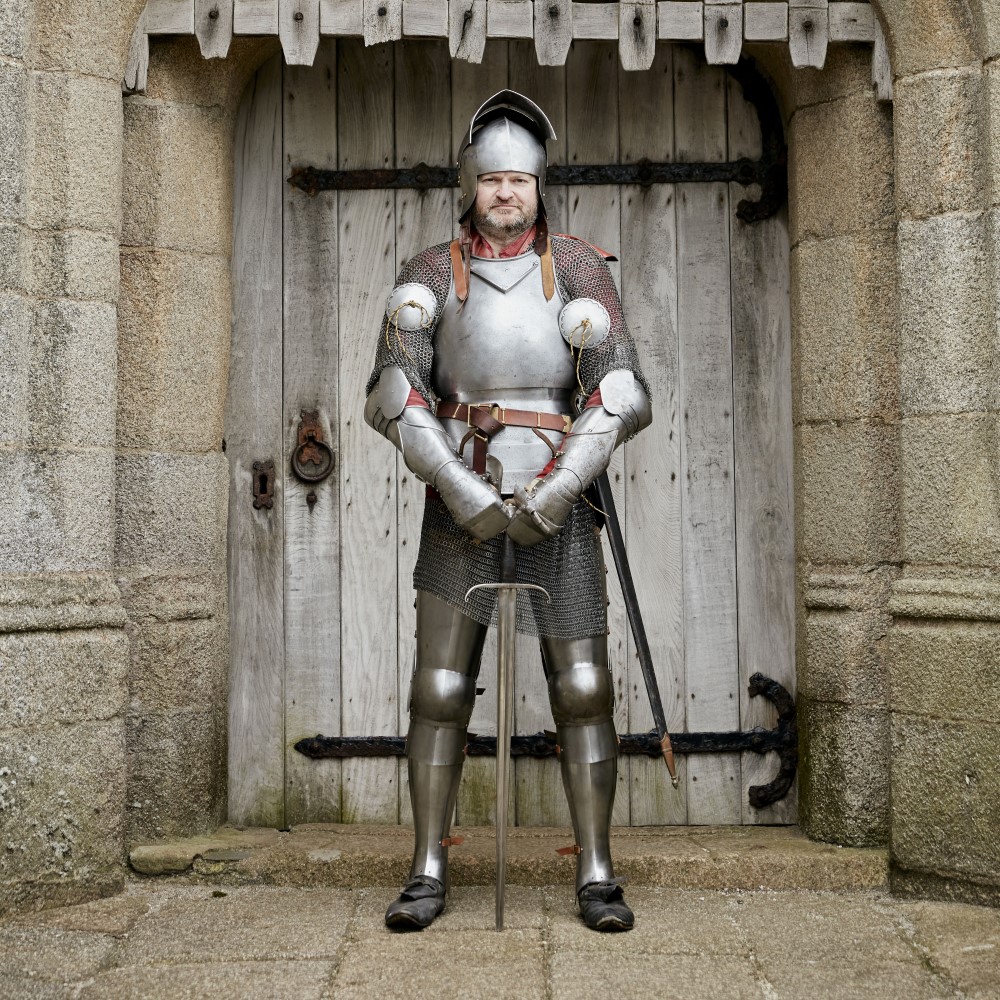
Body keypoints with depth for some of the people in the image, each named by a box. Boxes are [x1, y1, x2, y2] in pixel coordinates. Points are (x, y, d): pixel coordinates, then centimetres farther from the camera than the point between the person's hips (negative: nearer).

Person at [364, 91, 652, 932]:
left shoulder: (579, 269, 0)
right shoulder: (429, 275, 2)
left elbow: (622, 397, -12)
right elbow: (393, 398, -12)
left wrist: (550, 498, -21)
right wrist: (468, 497, -23)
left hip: (558, 509, 0)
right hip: (458, 509, 1)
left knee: (583, 690, -3)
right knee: (439, 692, -3)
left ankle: (597, 878, 9)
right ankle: (428, 876, 10)